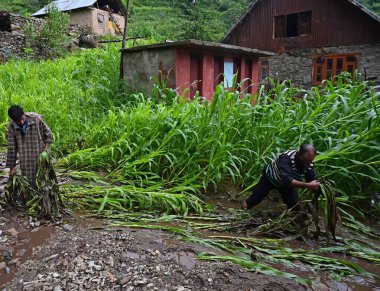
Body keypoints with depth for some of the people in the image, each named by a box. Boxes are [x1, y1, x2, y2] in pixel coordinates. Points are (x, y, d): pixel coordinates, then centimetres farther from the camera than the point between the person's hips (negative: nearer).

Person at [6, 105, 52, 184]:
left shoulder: (36, 118, -15)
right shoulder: (11, 127, -8)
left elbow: (47, 133, 0)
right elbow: (11, 147, -1)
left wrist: (46, 149, -10)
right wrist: (12, 166, 1)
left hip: (40, 157, -1)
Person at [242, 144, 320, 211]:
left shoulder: (309, 164, -26)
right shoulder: (287, 157, -43)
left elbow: (313, 181, -20)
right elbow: (287, 180, -53)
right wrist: (307, 185, -58)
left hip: (289, 182, 4)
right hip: (270, 177, -3)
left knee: (295, 207, -6)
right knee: (256, 197, 13)